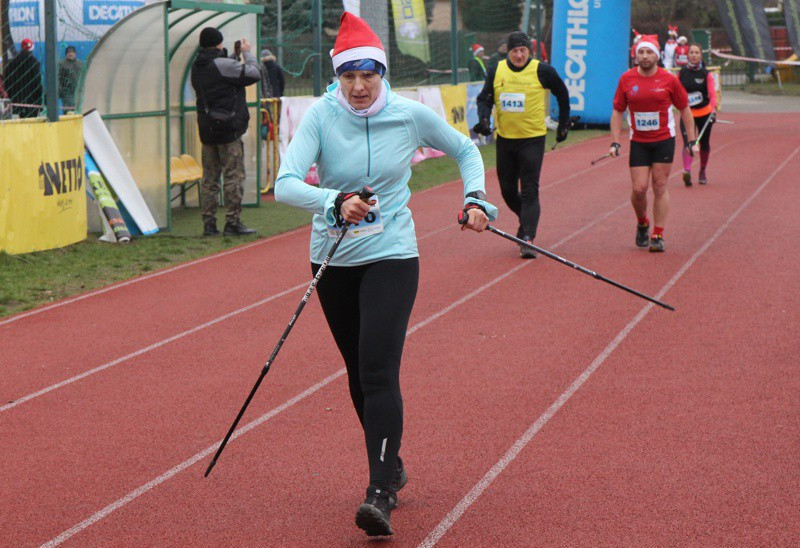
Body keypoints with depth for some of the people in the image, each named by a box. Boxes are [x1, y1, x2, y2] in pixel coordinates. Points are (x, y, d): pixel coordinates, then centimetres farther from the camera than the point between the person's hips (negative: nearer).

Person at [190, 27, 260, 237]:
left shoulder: (197, 68, 10)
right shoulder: (223, 64, -13)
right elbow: (254, 74, -10)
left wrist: (238, 56, 17)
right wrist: (248, 54, 7)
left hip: (206, 129, 7)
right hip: (228, 129, -7)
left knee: (209, 177, 10)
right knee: (234, 176, -2)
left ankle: (209, 223, 9)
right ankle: (232, 222, -2)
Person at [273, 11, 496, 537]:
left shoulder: (411, 115, -7)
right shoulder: (321, 116, -11)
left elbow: (465, 149, 11)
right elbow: (286, 184, -23)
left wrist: (476, 198, -4)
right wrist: (336, 202, -39)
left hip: (392, 256, -2)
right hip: (333, 258, 2)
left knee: (379, 371, -16)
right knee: (358, 373, 13)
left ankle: (381, 494, -19)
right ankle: (392, 466, 35)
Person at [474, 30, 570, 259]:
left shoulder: (542, 71, -6)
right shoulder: (496, 71, 2)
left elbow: (562, 94, 8)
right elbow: (484, 98, 9)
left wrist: (563, 124, 12)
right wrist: (483, 118, -11)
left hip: (532, 139, -4)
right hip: (505, 138, 4)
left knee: (529, 191, -11)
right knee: (508, 190, 11)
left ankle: (527, 239, -15)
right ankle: (527, 221, 36)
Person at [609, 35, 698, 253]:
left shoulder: (669, 80, -5)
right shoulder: (626, 79, -2)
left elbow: (685, 110, 4)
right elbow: (617, 112, 6)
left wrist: (691, 141, 1)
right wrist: (615, 142, -2)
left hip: (664, 140, -1)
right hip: (638, 142, 1)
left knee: (660, 187, -1)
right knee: (638, 189, -5)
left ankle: (658, 236, 6)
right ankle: (642, 224, 24)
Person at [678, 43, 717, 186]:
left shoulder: (706, 74, -6)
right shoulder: (682, 73, -1)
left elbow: (712, 93, -16)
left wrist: (714, 108, -30)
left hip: (705, 113, 1)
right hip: (687, 114, -1)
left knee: (704, 144, 12)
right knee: (688, 142, -21)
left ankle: (702, 172, 32)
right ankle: (687, 171, -35)